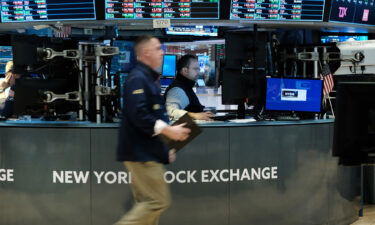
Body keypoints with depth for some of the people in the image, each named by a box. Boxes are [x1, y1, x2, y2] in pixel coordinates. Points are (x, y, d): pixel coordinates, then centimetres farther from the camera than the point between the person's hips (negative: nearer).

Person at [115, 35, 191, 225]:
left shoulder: (150, 78, 18)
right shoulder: (137, 78, -14)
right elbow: (138, 115, -26)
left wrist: (165, 148, 19)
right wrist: (168, 130, -21)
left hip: (148, 152, 10)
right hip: (140, 153, -10)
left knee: (147, 203, 11)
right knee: (159, 200, -10)